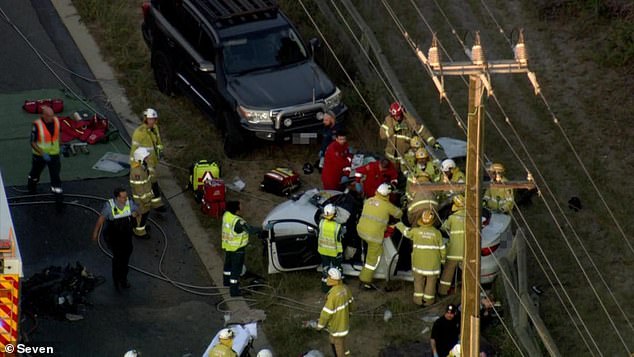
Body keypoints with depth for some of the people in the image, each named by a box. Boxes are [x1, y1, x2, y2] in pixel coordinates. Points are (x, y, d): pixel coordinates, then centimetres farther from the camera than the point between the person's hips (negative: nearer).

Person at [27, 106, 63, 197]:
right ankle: (31, 186, 51)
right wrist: (43, 154, -27)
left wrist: (59, 146, 11)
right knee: (35, 172, 23)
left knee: (55, 175, -2)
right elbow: (33, 142, -21)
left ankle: (58, 195, 4)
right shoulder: (37, 125, -26)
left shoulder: (56, 121, -11)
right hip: (39, 154, -2)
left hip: (54, 154, 2)